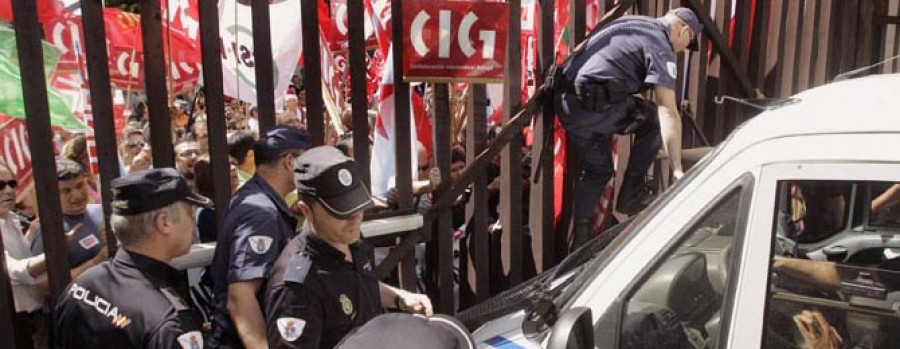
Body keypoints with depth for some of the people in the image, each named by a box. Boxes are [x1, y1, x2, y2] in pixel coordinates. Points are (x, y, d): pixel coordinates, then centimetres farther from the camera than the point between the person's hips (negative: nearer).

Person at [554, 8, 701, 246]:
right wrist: (678, 169, -11)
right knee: (655, 121, 12)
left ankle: (580, 236, 20)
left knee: (597, 170, 20)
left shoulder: (631, 22, 23)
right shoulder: (661, 48, -2)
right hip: (596, 106, -8)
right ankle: (631, 193, 14)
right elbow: (669, 114, -10)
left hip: (566, 102, 8)